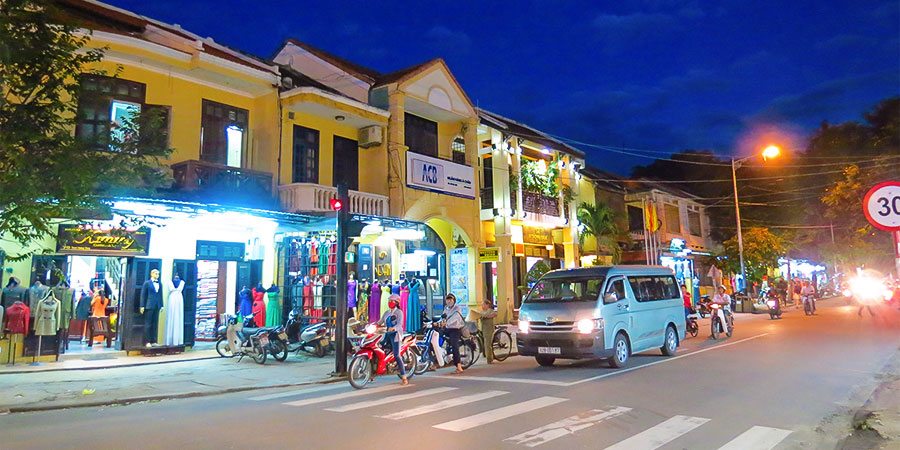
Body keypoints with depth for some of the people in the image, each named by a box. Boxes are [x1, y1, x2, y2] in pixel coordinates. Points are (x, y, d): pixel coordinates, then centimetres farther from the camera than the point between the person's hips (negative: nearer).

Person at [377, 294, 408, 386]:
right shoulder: (387, 312, 19)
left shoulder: (399, 312, -1)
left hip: (395, 334, -7)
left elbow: (400, 323, -17)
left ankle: (404, 378, -15)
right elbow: (380, 322, 22)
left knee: (396, 355, -16)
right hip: (387, 334, 7)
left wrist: (393, 328, -37)